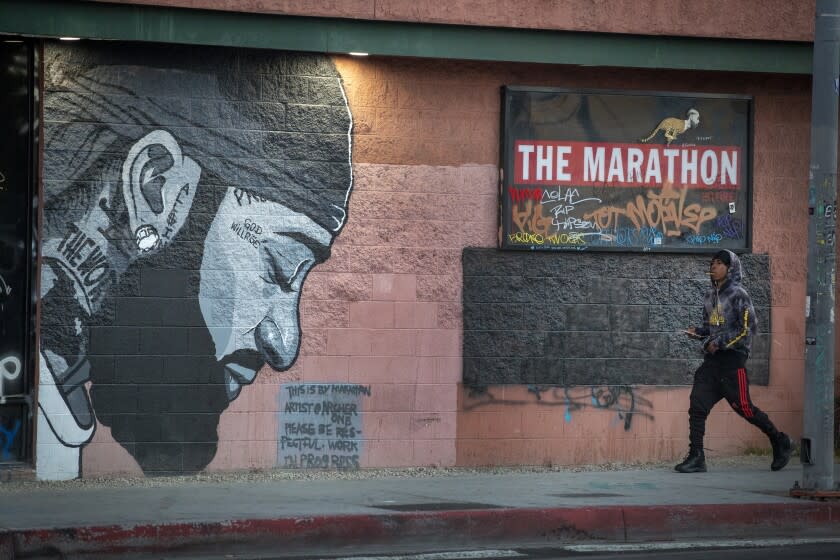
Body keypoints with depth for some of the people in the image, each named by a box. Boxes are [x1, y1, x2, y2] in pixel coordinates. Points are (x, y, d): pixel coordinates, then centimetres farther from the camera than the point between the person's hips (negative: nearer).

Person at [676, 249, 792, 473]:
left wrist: (720, 343, -15)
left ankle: (780, 442, 16)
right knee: (697, 406, -5)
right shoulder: (710, 296, 15)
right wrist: (697, 332, 4)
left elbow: (748, 328, -12)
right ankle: (696, 457, -4)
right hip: (712, 359, 7)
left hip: (733, 358, -7)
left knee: (743, 407, -3)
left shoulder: (738, 295, -7)